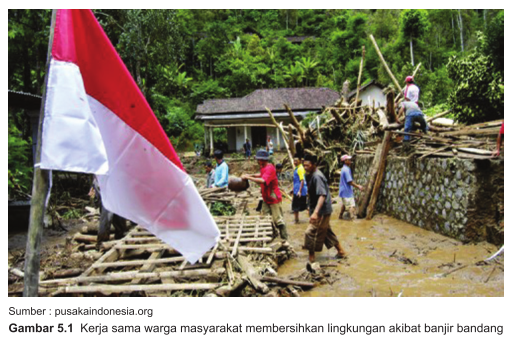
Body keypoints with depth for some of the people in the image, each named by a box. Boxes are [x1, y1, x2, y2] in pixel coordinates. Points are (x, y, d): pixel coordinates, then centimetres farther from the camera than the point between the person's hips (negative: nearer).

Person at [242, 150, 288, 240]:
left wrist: (248, 177, -33)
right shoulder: (263, 167, 7)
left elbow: (263, 181, -38)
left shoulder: (270, 168, -24)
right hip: (266, 198, 10)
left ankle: (284, 239, 10)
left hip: (274, 199, -10)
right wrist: (251, 175, 13)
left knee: (278, 220, -1)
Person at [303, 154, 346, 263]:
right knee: (327, 231, 20)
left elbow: (322, 195, -31)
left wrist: (315, 212, -39)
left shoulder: (317, 177, -22)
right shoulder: (311, 175, 10)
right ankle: (341, 251, 33)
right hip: (320, 210, 11)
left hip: (322, 211, -11)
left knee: (310, 232, -6)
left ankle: (311, 258, 7)